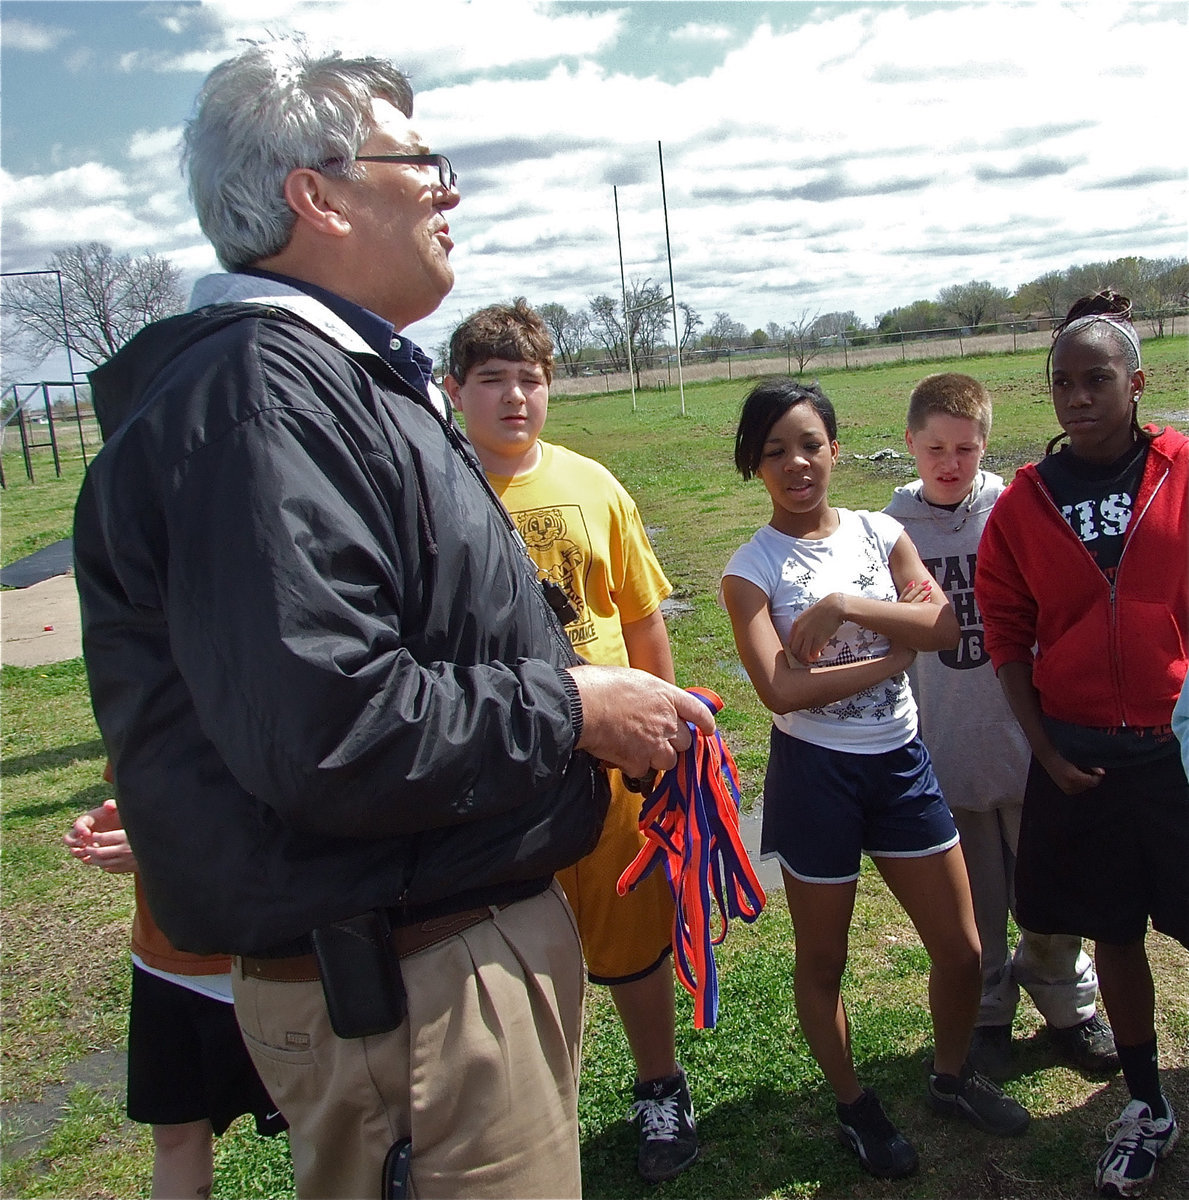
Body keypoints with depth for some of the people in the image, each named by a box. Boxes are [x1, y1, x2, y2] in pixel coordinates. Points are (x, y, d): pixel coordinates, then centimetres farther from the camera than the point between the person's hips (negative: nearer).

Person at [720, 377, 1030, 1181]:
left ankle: (952, 1075, 42)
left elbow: (946, 626, -12)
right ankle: (855, 1107, 38)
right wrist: (894, 653, -15)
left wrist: (845, 605, -22)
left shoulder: (879, 533, 2)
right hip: (815, 773, -3)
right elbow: (780, 689, -21)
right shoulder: (751, 569, -9)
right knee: (823, 959, 13)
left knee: (962, 948, 14)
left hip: (901, 761, 4)